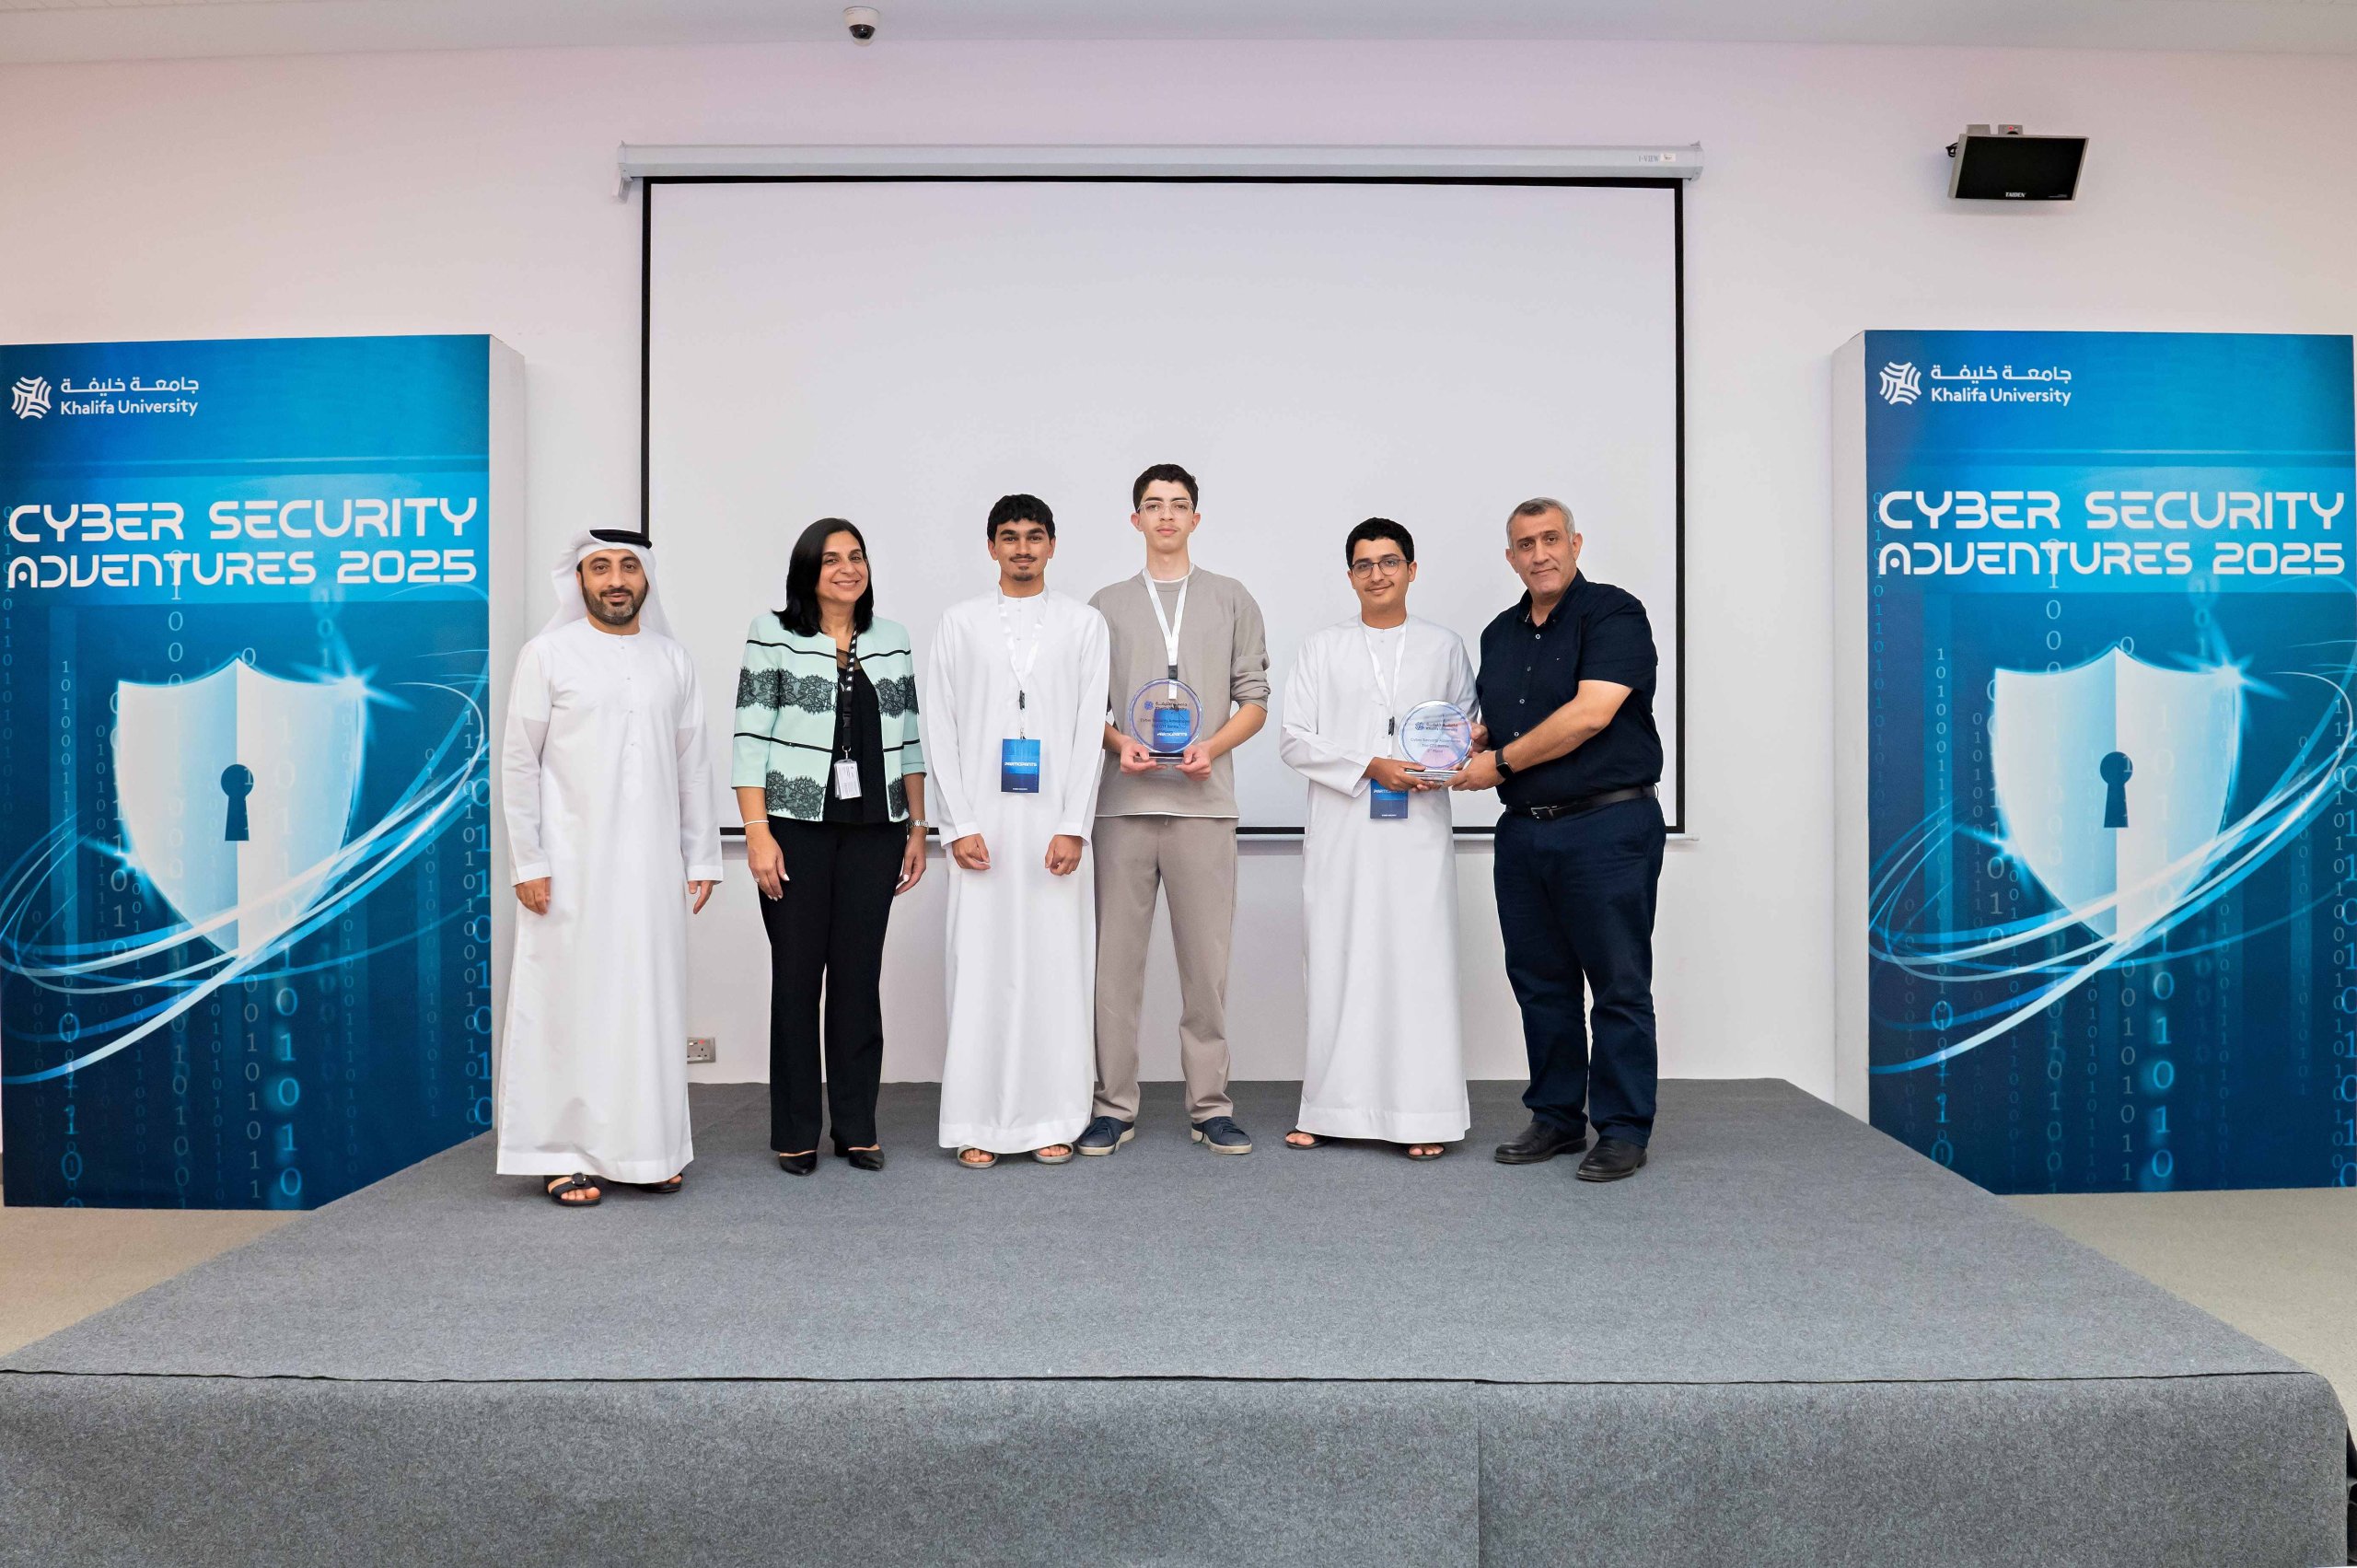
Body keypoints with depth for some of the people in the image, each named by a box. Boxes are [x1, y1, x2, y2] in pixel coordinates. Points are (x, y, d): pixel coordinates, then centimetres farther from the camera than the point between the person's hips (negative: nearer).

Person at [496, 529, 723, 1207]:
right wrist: (528, 862, -8)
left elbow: (693, 765, 11)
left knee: (651, 999, 6)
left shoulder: (674, 660, 10)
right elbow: (518, 762, -2)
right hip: (572, 864, -3)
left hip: (651, 865, 3)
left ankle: (647, 1148, 17)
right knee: (570, 1001, 1)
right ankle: (563, 1155, 12)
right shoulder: (548, 655, 0)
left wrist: (702, 858, 8)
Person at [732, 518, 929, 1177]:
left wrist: (918, 828, 10)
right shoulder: (773, 635, 2)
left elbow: (909, 739, 14)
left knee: (860, 974, 5)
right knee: (796, 973, 3)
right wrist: (757, 832, -10)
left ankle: (857, 1128, 15)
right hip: (797, 826, -2)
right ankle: (795, 1135, 14)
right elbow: (751, 739, -3)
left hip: (874, 831, 3)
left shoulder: (892, 640, 12)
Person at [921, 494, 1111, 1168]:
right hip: (983, 821, 0)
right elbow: (940, 728, 4)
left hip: (1055, 822, 0)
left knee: (1055, 966, 1)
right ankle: (979, 1124, 8)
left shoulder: (1083, 624, 8)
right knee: (981, 967, 0)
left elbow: (1090, 728, 1)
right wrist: (959, 825, -5)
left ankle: (1052, 1119, 11)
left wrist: (1073, 827, -7)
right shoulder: (960, 623, 9)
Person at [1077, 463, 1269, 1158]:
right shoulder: (1107, 606, 12)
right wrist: (1118, 742, -9)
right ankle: (1115, 1105, 12)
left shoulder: (1232, 600, 11)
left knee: (1207, 959, 2)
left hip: (1204, 801, 0)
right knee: (1116, 957, 2)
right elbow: (1088, 702, 11)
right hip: (1124, 802, 1)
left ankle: (1210, 1105, 12)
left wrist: (1213, 746, -10)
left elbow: (1255, 700, 8)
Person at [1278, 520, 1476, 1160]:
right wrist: (1371, 766, -9)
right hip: (1342, 832, 0)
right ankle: (1332, 1107, 11)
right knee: (1337, 964, 1)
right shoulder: (1322, 649, 10)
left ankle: (1424, 1115, 3)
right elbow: (1294, 740, 3)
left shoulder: (1445, 647, 13)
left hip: (1419, 830, 0)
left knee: (1420, 963, -3)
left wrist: (1454, 759, -4)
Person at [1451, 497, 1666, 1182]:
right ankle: (1556, 1118, 24)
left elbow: (1589, 714, -17)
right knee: (1540, 982, 12)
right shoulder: (1499, 635, 16)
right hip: (1523, 831, 7)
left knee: (1618, 985, 1)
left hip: (1607, 825, -7)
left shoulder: (1613, 613, -6)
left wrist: (1502, 762, -10)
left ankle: (1623, 1129, 11)